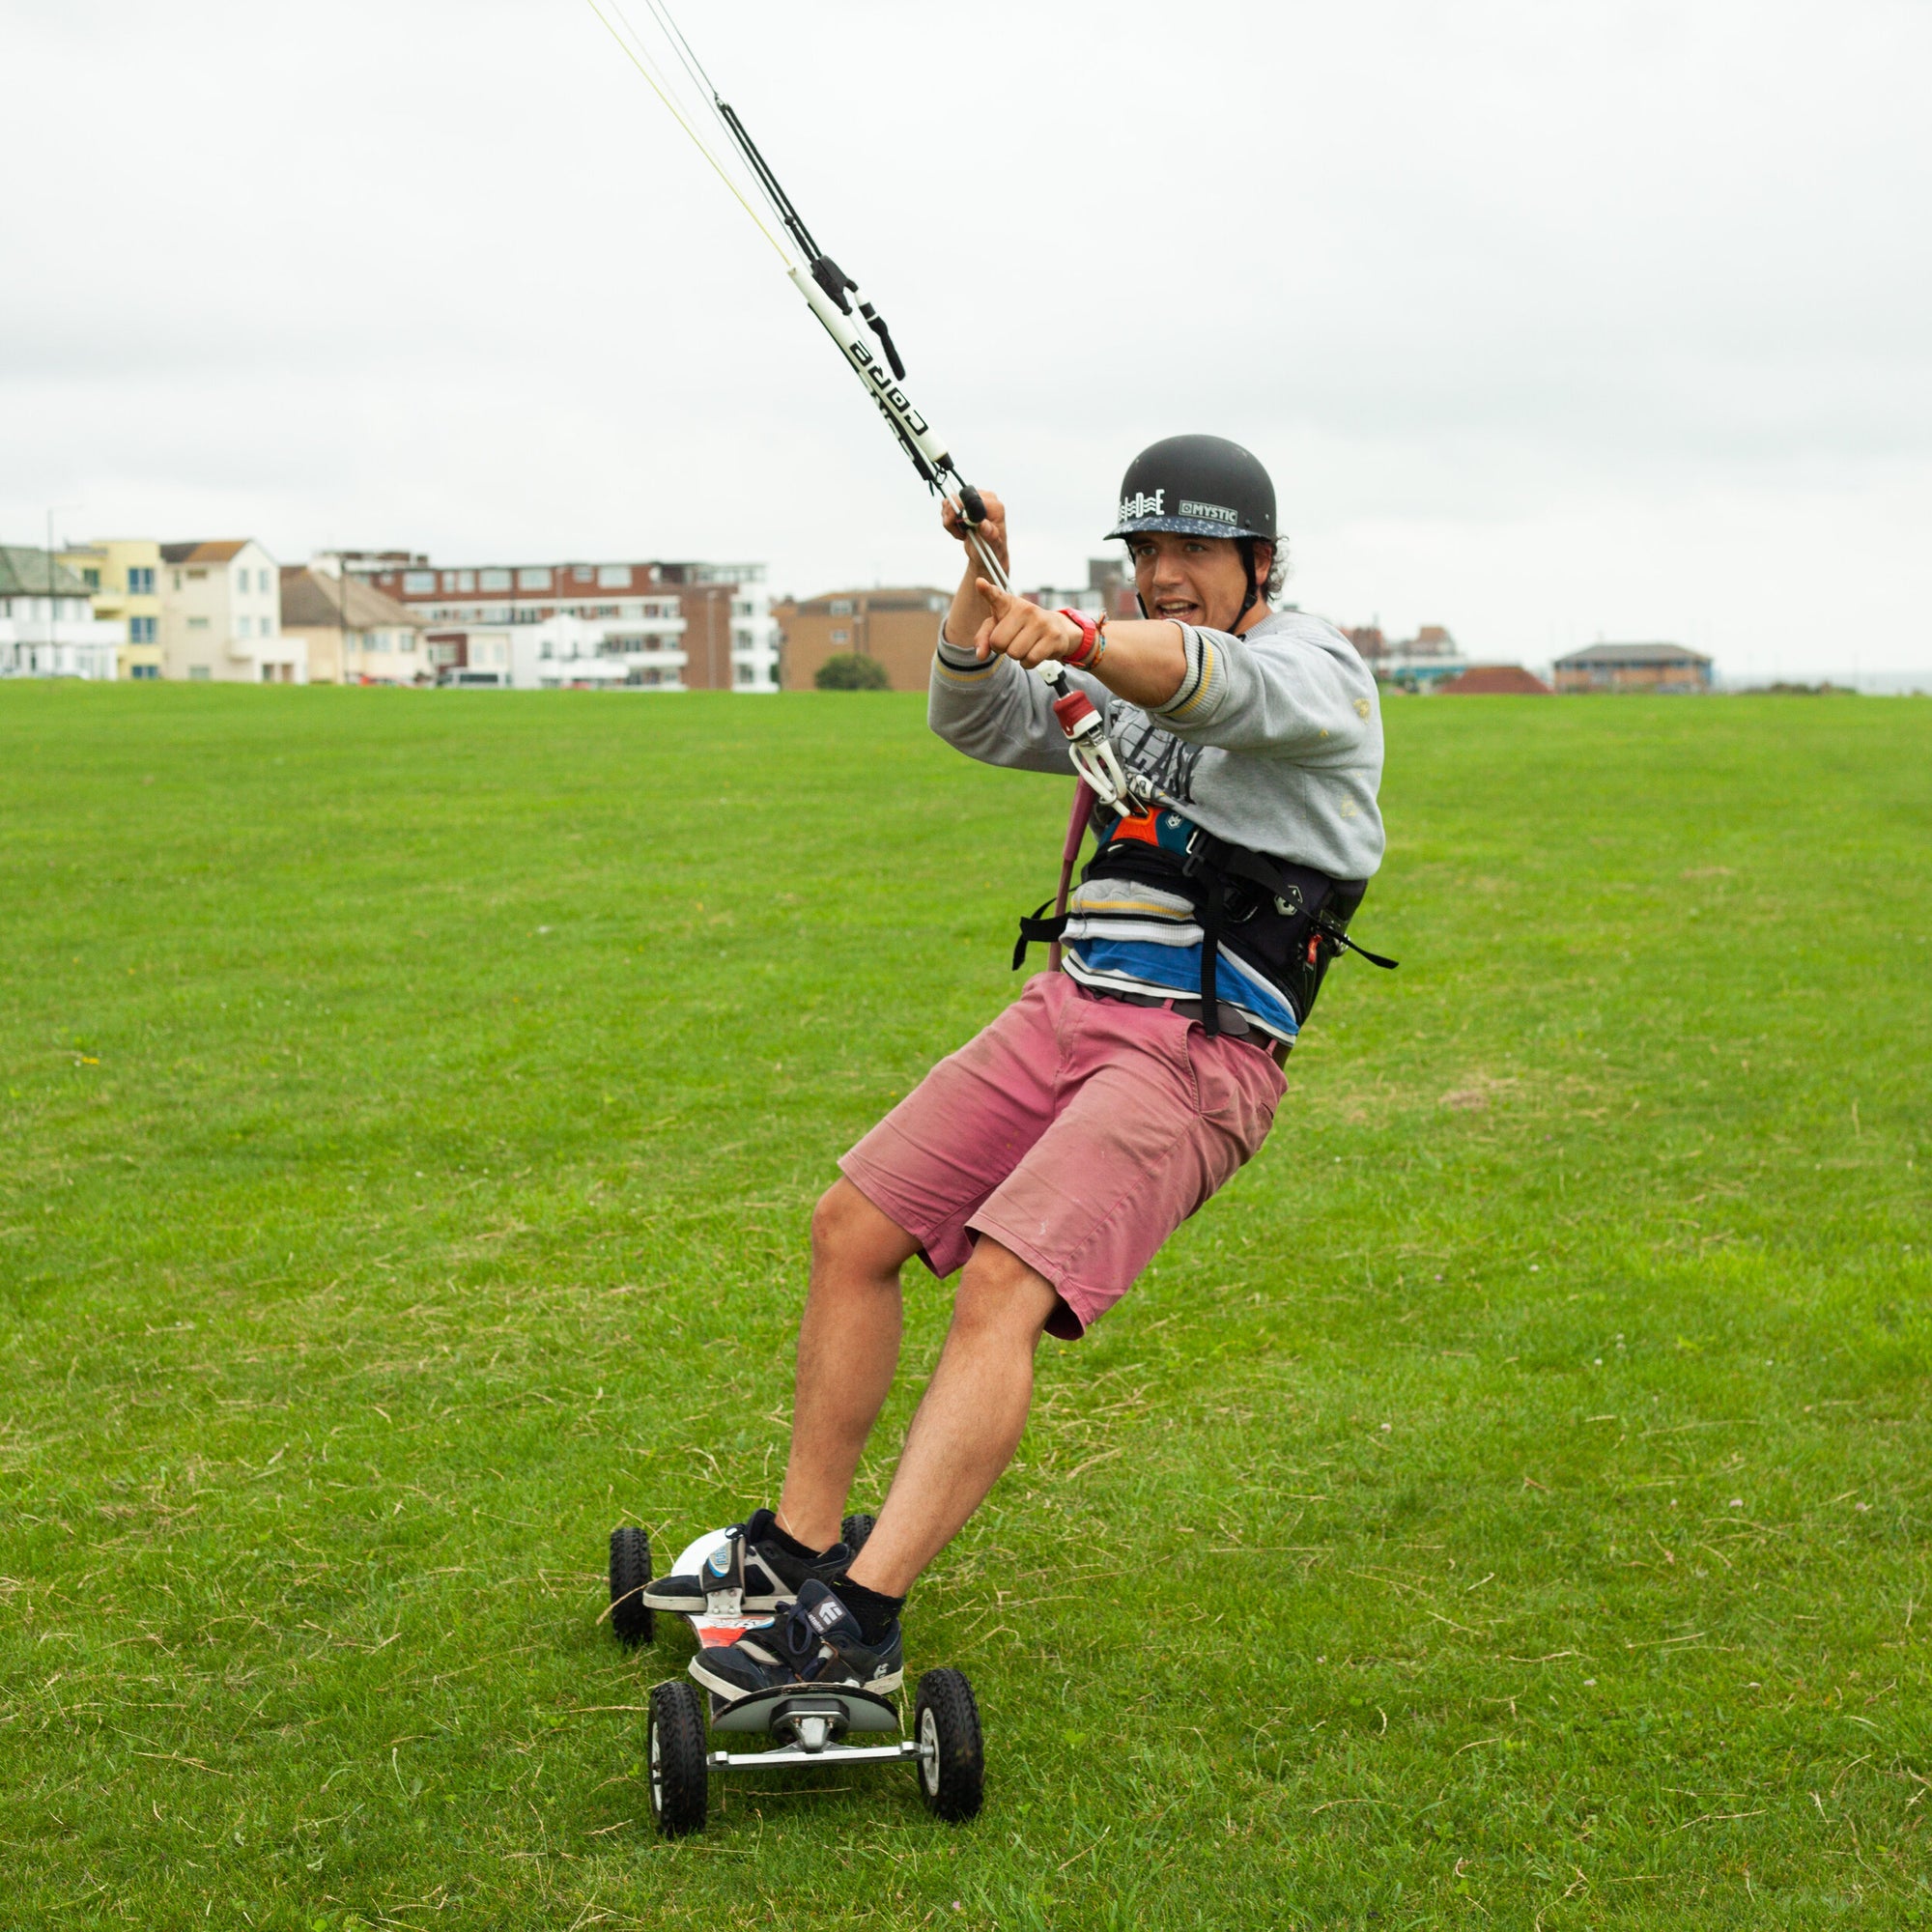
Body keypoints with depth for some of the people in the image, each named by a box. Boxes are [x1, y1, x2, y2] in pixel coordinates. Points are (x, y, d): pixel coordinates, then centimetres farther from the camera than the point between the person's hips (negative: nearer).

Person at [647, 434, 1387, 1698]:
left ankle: (861, 1620, -29)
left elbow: (1211, 681, -27)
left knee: (1001, 1283, -24)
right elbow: (978, 725, 15)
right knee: (853, 1227, 3)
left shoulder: (1314, 670, -4)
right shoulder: (1128, 678, 22)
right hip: (1069, 1011, 8)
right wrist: (986, 586, -4)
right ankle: (798, 1547, 14)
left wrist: (1078, 637, -48)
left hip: (1200, 1051, -8)